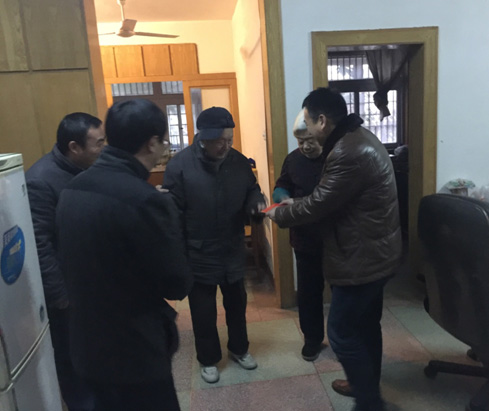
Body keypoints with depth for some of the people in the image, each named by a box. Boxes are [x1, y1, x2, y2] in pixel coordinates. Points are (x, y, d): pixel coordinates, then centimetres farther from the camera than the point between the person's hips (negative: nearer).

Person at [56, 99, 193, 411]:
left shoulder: (73, 189, -2)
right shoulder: (144, 200, -27)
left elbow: (70, 263, 9)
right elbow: (178, 285, -18)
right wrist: (169, 216, -5)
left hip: (87, 343, 8)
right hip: (134, 351, -7)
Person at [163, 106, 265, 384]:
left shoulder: (239, 161, -5)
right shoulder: (180, 165, -18)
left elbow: (252, 190, 11)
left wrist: (257, 202, -13)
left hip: (233, 251, 4)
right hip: (199, 254, -4)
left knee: (237, 303, 21)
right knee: (204, 311, 14)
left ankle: (239, 349, 45)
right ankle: (208, 359, 37)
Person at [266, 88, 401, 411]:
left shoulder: (349, 153, -27)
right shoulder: (358, 138, 8)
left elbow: (319, 204, -21)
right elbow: (330, 198, 15)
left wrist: (278, 214, -5)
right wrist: (296, 204, 11)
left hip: (362, 258, -11)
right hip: (373, 252, 11)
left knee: (343, 334, 4)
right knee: (366, 326, 23)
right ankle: (366, 385, 42)